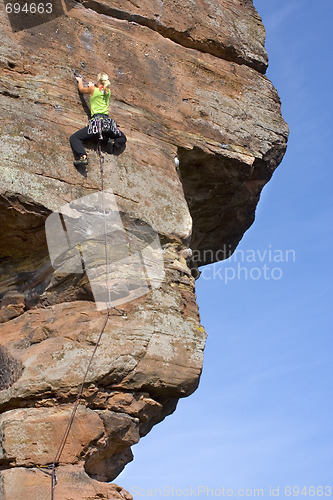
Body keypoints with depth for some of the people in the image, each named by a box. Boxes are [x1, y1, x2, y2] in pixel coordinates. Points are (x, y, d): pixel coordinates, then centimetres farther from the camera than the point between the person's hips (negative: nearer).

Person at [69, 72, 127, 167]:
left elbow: (81, 89, 26)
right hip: (108, 121, 4)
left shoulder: (93, 89, 4)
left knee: (74, 138, -1)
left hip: (96, 121, -4)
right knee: (122, 138, 29)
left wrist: (80, 81, 47)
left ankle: (82, 156, -28)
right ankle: (114, 143, -8)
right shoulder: (108, 91, 16)